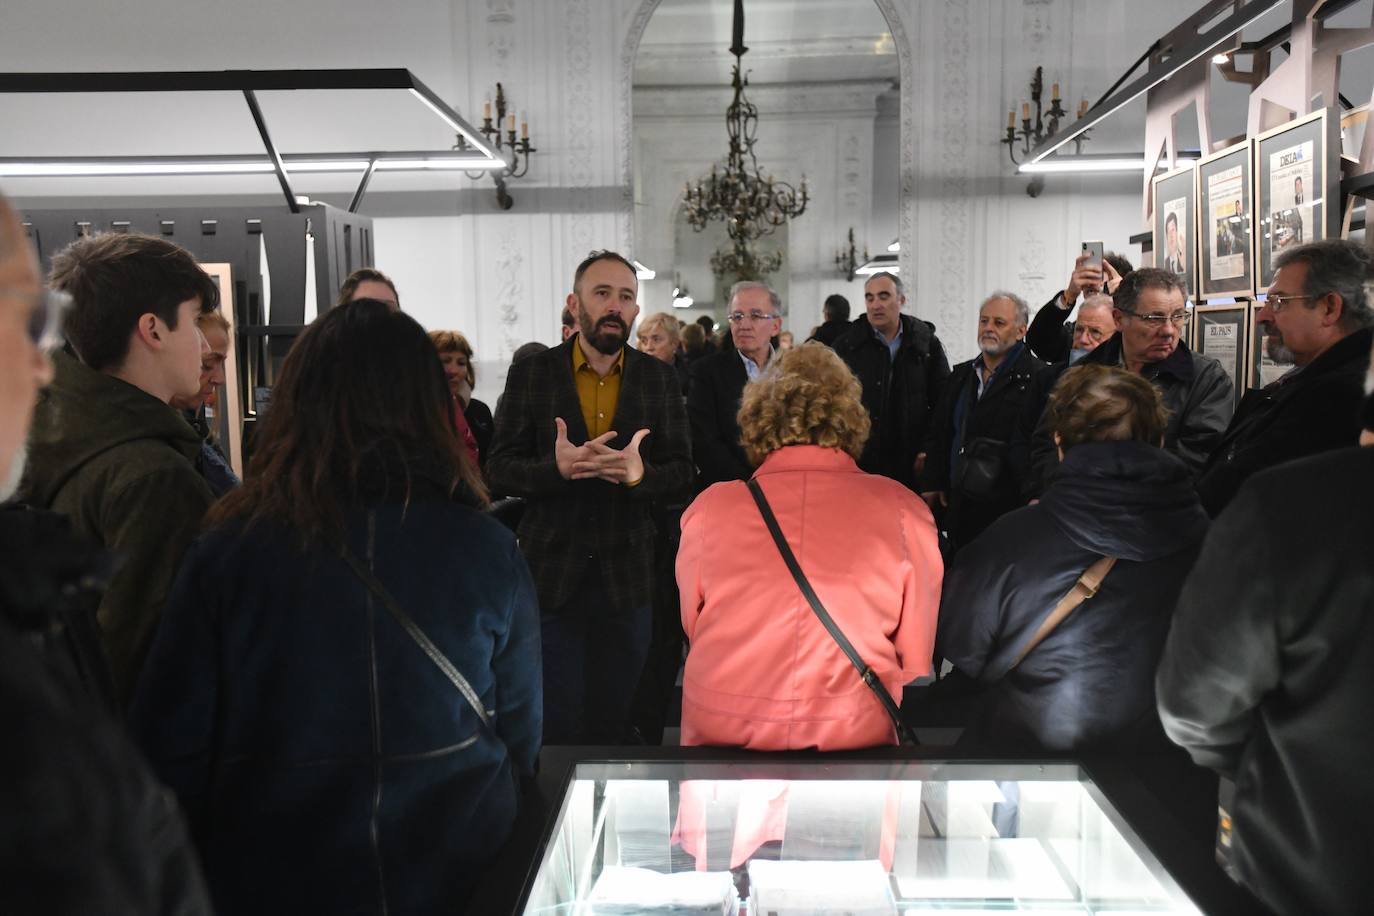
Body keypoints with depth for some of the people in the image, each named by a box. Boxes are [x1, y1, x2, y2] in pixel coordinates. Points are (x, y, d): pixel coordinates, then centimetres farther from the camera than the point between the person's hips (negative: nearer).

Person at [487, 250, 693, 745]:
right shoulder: (530, 374, 0)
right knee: (556, 725, 6)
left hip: (627, 575, 1)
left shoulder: (658, 378, 4)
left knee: (615, 720, 12)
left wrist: (640, 473, -20)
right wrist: (555, 467, -23)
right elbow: (499, 470, -3)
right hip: (550, 572, -1)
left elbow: (682, 472, 2)